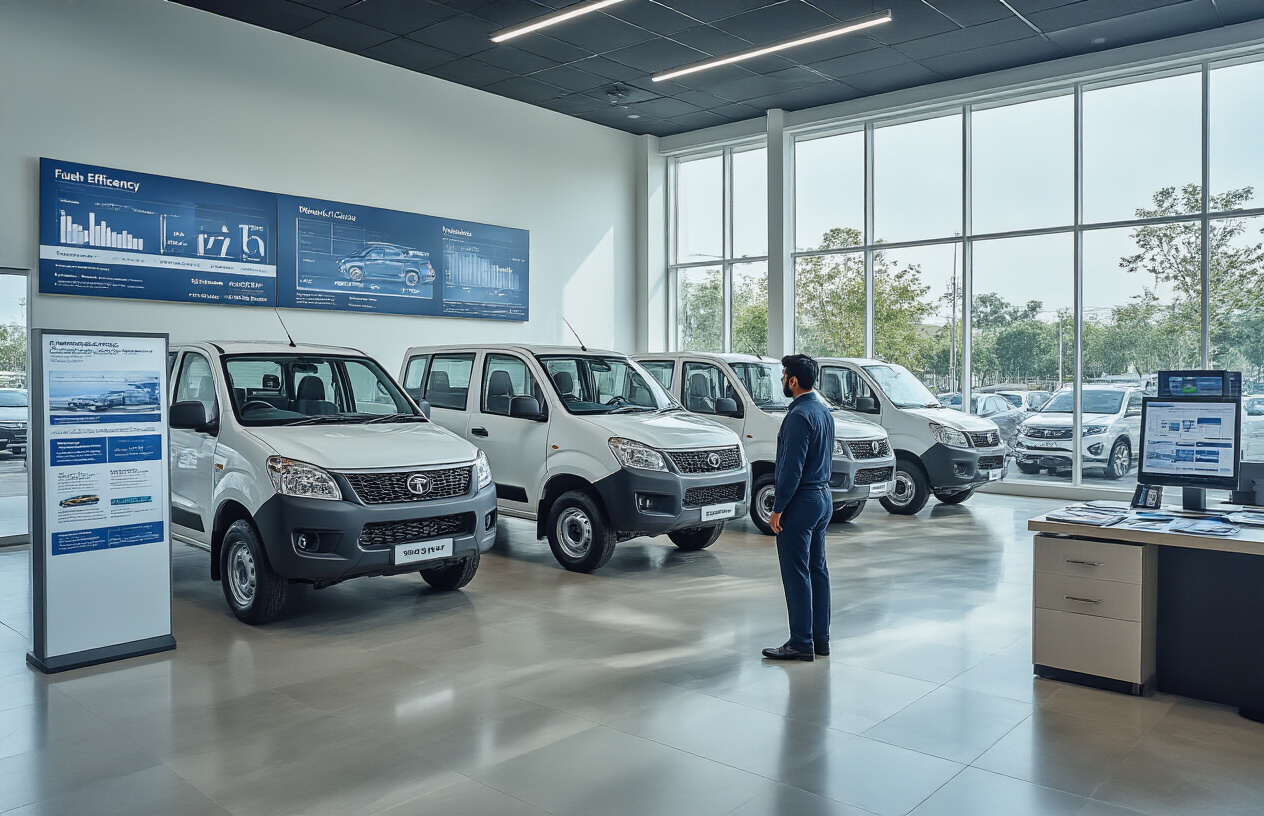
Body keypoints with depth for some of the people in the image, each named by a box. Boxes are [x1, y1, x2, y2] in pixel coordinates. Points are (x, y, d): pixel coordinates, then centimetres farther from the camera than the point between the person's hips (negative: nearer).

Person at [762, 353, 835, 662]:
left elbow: (792, 467, -22)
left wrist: (778, 508, -17)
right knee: (817, 570, 14)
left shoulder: (800, 415, -19)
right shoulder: (824, 410, 11)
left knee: (796, 574, -3)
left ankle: (801, 643, 3)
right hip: (823, 497, 10)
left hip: (801, 501, -10)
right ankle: (821, 638, 21)